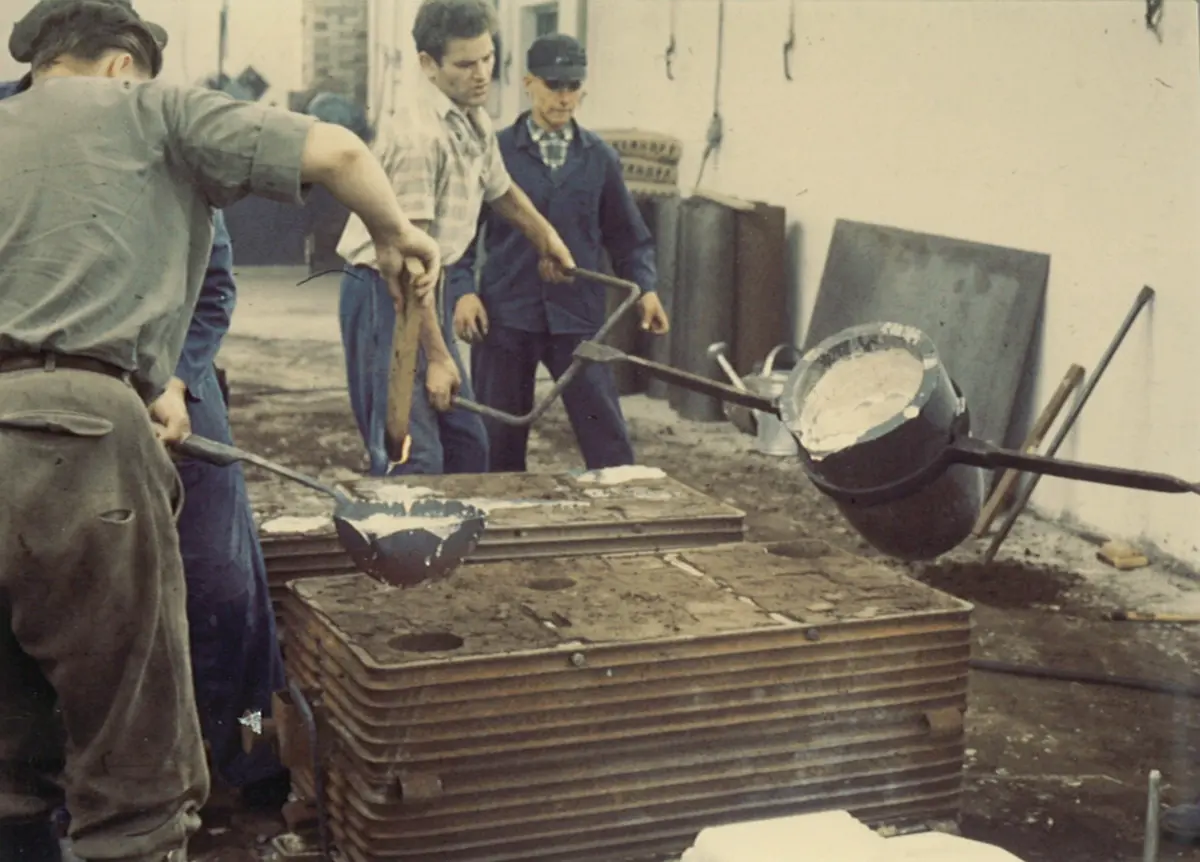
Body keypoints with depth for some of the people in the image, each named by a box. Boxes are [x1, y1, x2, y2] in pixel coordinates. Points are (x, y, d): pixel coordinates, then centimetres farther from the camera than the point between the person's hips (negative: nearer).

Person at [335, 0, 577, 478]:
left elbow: (499, 187, 29)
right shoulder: (418, 135, -23)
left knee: (467, 443, 13)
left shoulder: (476, 121, 7)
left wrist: (546, 236, 43)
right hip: (383, 292, -10)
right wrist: (436, 355, -23)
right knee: (414, 457, -14)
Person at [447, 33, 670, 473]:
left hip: (578, 316, 1)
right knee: (499, 439, 8)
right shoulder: (497, 151, 1)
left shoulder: (600, 157, 7)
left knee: (607, 435, -2)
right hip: (505, 315, -1)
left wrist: (645, 287, -1)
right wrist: (462, 290, -11)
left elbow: (627, 234, 13)